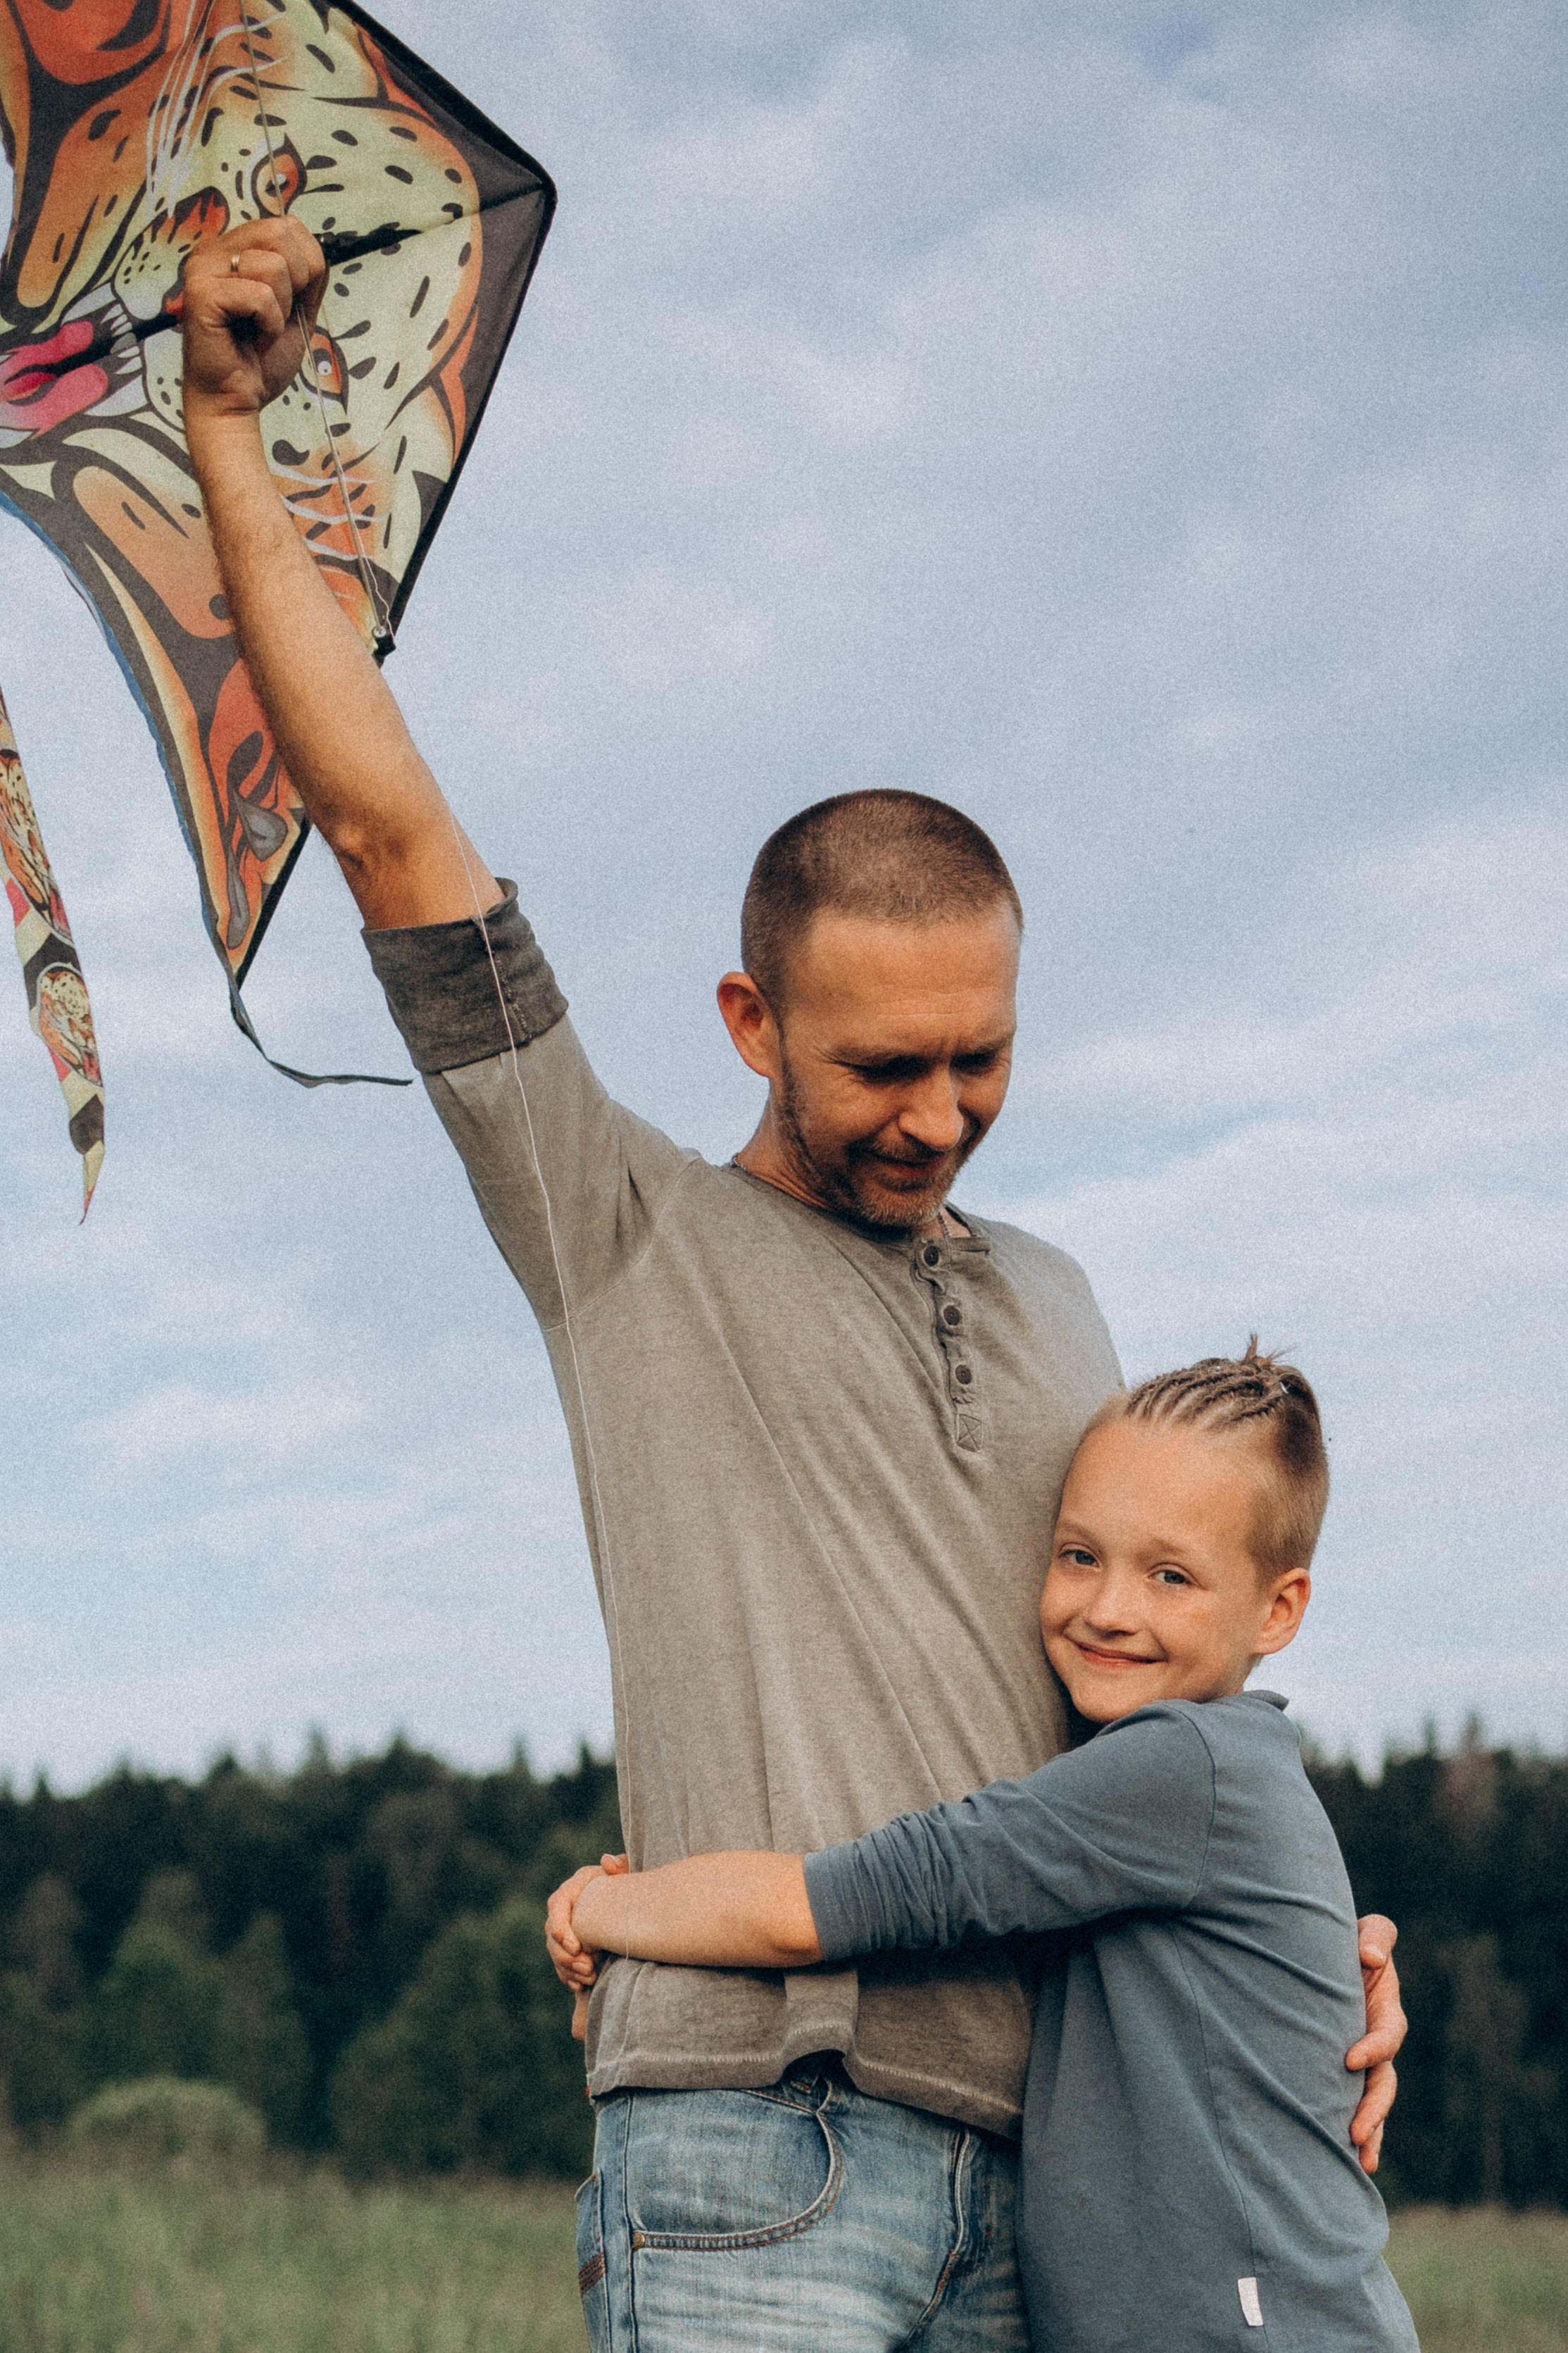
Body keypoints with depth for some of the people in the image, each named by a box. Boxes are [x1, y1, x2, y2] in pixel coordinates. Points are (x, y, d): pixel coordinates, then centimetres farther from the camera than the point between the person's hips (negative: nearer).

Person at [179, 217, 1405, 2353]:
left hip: (1037, 2163, 5)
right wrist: (228, 434, -1)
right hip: (752, 2125, -5)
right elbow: (389, 834, 0)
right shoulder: (628, 1238, 6)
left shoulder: (1052, 1310, 20)